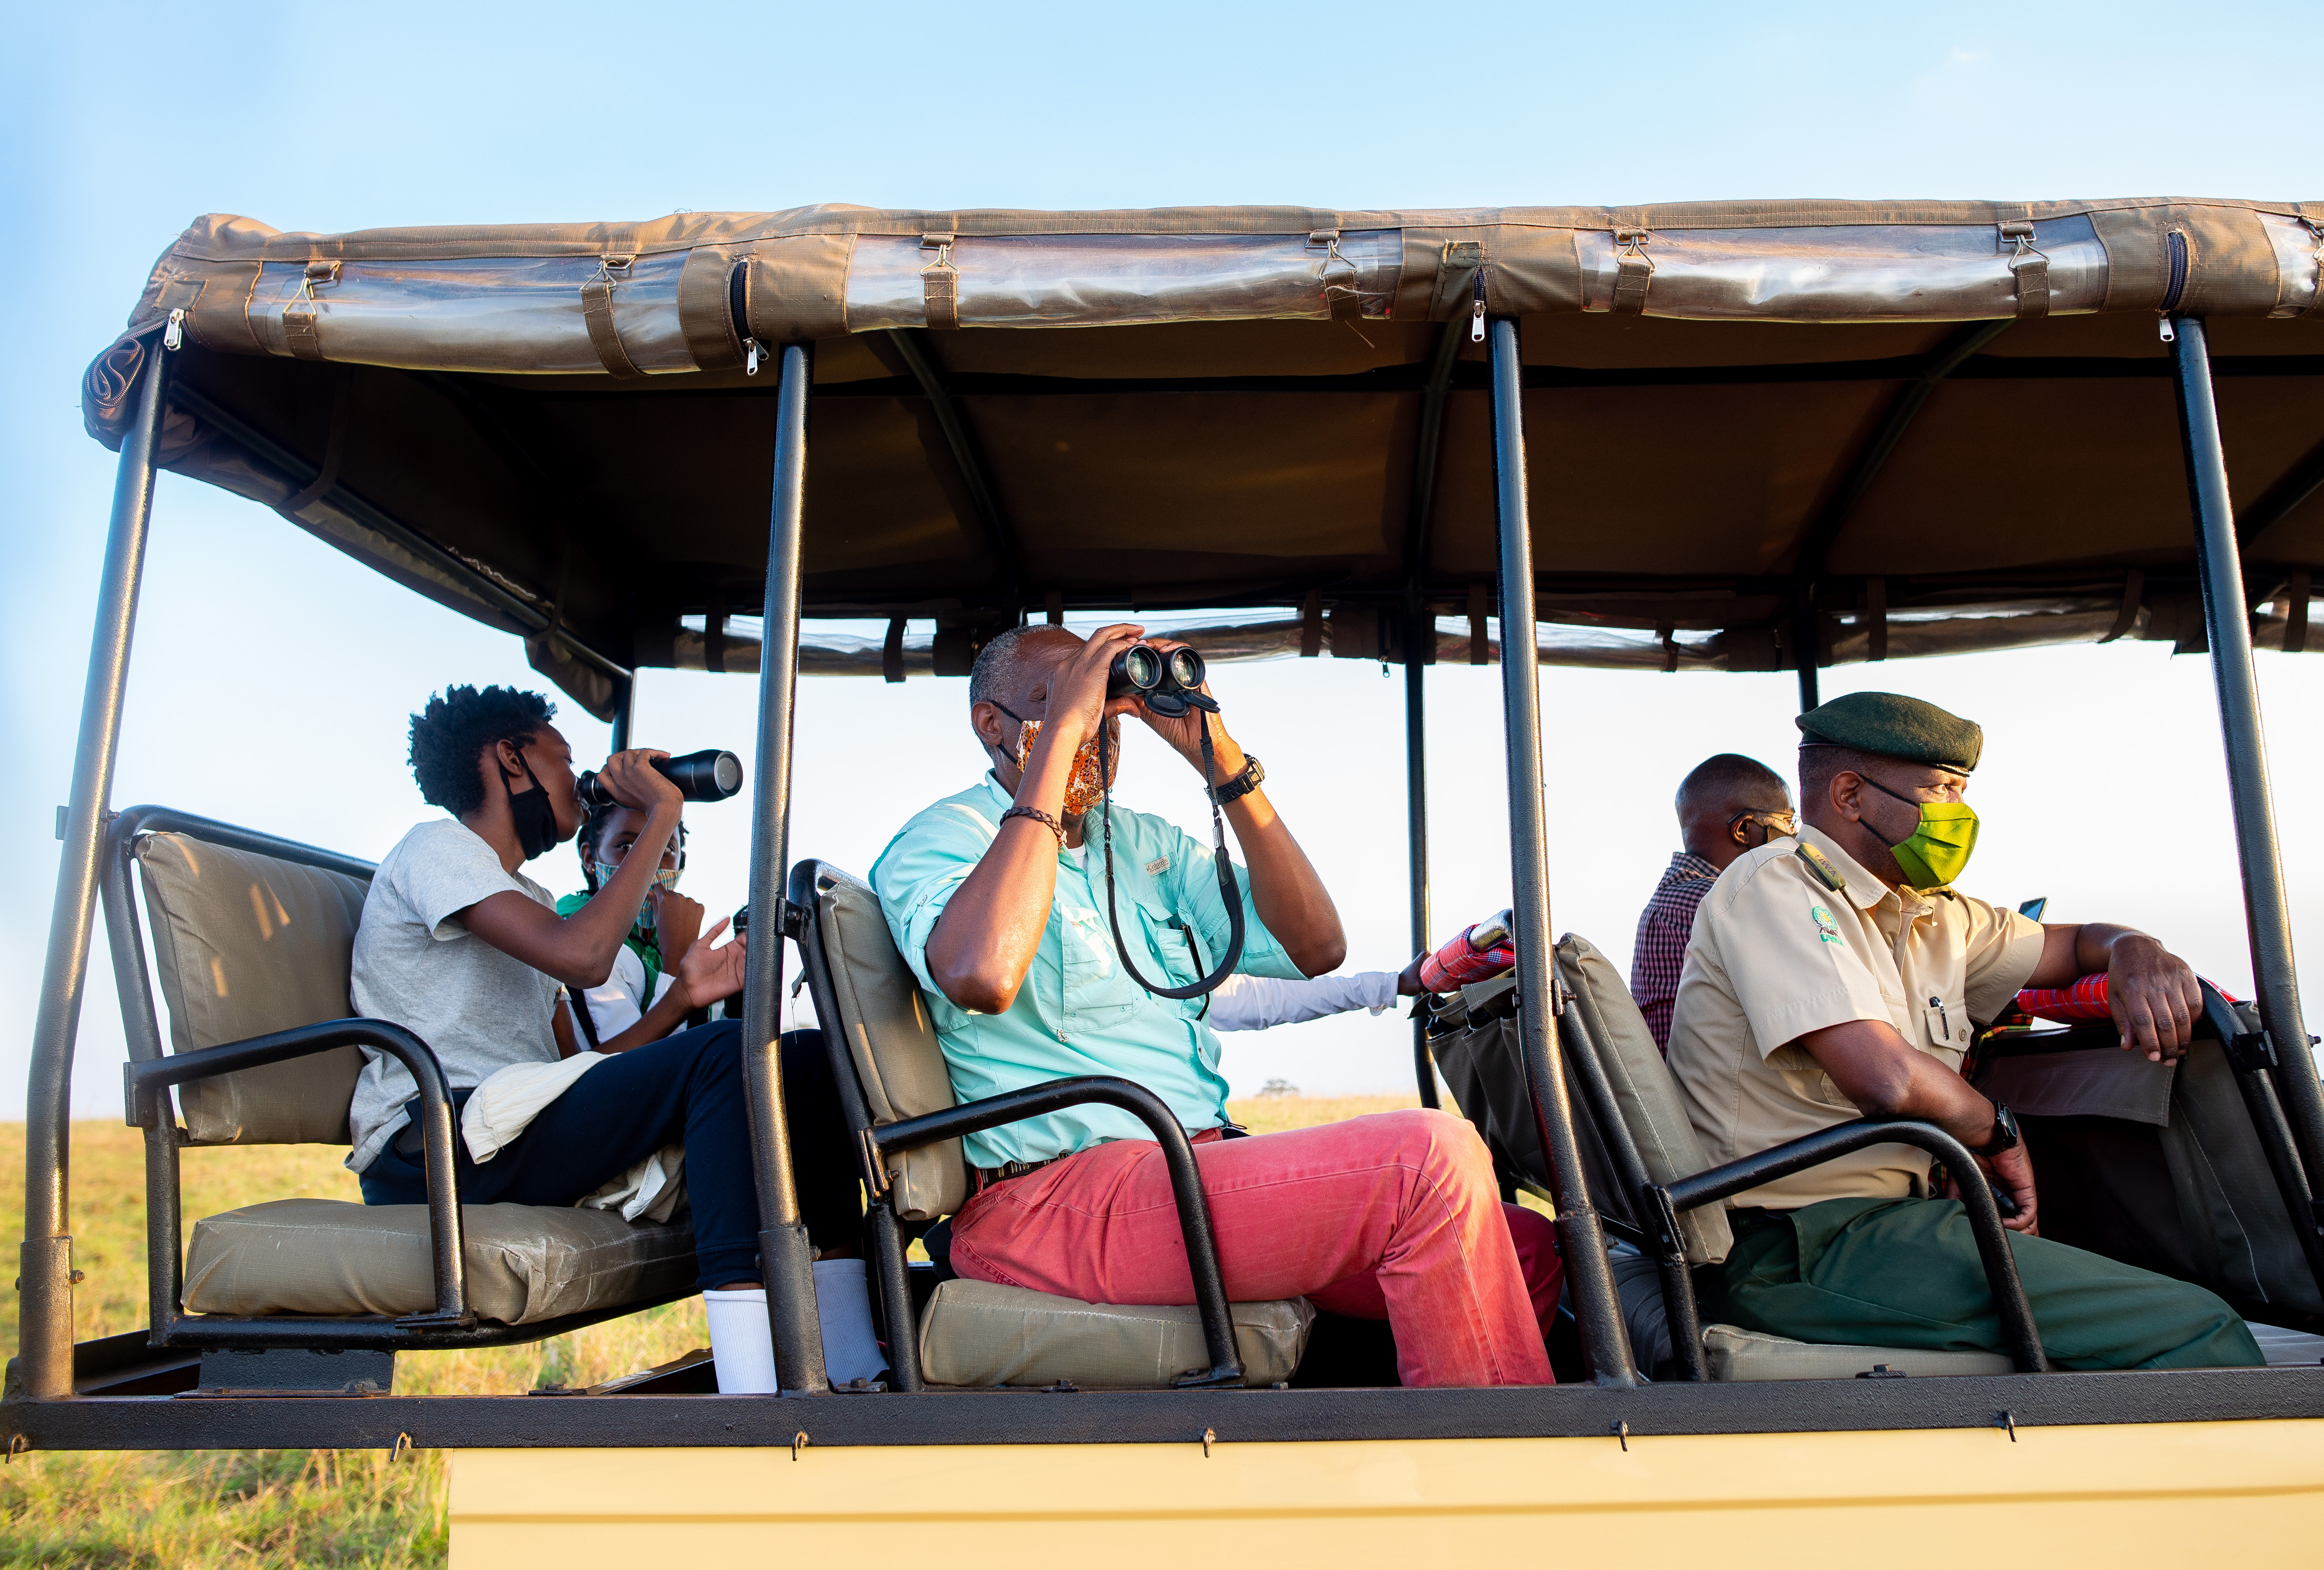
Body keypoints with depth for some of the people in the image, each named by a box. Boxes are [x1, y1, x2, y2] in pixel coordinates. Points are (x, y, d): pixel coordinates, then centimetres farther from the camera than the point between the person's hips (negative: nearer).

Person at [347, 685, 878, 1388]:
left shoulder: (530, 900, 29)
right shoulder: (437, 848, 1)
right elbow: (583, 956, -19)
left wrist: (682, 997, 3)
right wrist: (660, 819, -9)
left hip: (521, 1133, 8)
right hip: (434, 1145, -8)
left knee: (801, 1066, -5)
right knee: (724, 1055, -27)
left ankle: (851, 1361, -15)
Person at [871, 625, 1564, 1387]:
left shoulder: (1143, 844, 21)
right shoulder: (940, 839, 0)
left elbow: (1313, 946, 9)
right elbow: (983, 976, -25)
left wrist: (1218, 756, 2)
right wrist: (1059, 737, -18)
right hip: (1056, 1201, -8)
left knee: (1526, 1251, -2)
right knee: (1431, 1158, -23)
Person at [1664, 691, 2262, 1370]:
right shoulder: (1774, 885, -12)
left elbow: (2077, 944, 31)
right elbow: (1886, 1078, -23)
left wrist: (2140, 955, 7)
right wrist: (1999, 1132, -4)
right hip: (1806, 1249, -9)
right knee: (2194, 1331, -12)